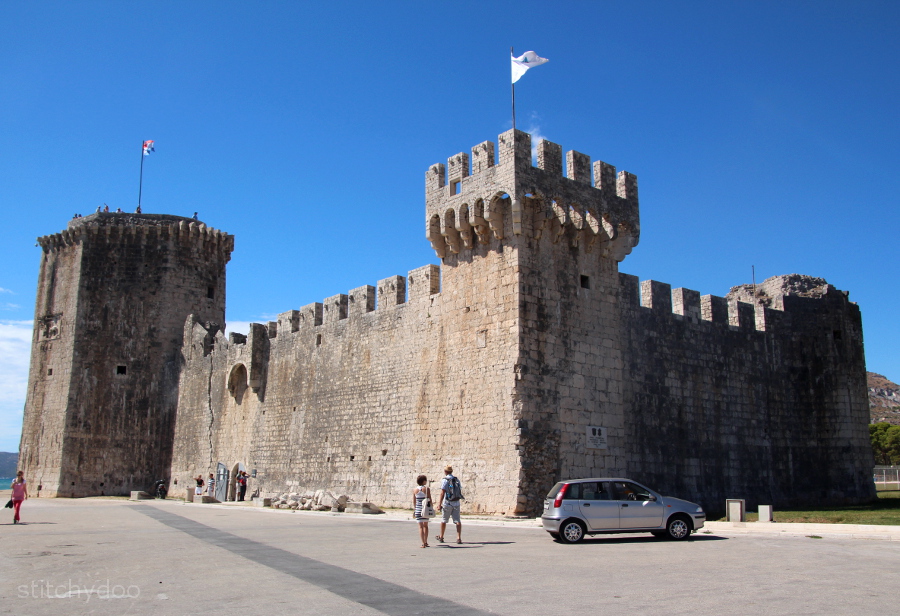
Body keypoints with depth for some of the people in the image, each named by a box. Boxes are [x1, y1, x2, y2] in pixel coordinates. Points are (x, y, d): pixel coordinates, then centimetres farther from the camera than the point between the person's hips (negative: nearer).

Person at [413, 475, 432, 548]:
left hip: (418, 510, 0)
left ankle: (423, 543, -5)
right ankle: (425, 542, 22)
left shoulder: (415, 490, 3)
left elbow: (414, 501, 8)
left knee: (421, 526, 1)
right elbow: (430, 500, -5)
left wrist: (414, 510, 18)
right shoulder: (427, 489, -5)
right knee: (425, 525, 17)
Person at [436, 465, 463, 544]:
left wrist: (439, 504, -16)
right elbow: (460, 491, 13)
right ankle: (459, 538, -11)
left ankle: (441, 537, 24)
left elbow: (442, 493, -15)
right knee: (457, 521, 1)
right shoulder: (457, 480, 8)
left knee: (443, 520, 12)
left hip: (447, 503, -4)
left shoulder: (445, 480, -9)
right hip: (456, 503, 4)